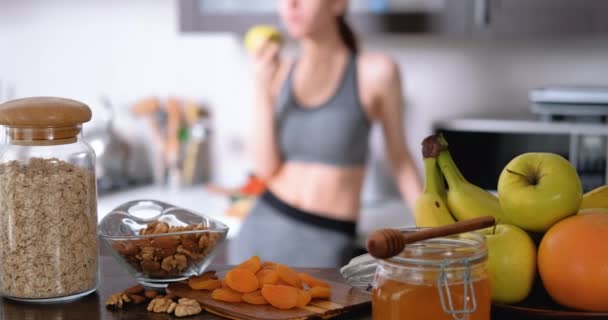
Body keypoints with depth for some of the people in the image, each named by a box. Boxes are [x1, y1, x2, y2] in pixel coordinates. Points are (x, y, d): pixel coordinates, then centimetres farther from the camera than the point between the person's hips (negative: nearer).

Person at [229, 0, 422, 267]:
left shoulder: (376, 72, -9)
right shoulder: (280, 73, 3)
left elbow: (400, 159, 1)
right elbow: (266, 168, -1)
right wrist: (263, 88, -10)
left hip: (326, 240, -4)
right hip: (261, 228, 4)